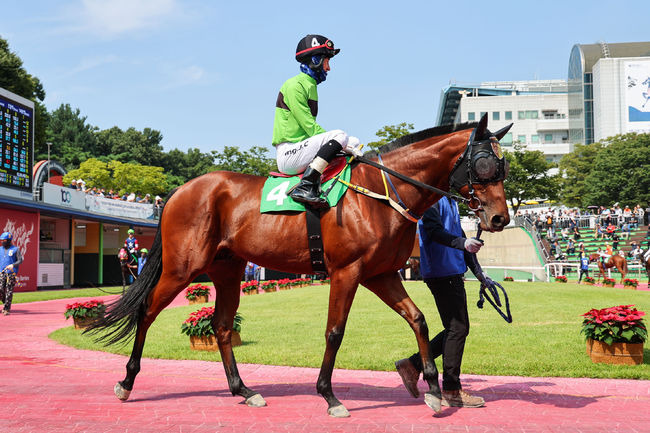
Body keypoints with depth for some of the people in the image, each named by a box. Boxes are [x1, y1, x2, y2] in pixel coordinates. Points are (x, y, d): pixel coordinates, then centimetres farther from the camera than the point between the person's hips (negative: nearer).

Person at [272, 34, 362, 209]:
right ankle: (305, 186, -31)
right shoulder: (294, 85, -9)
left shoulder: (310, 86, 20)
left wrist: (348, 146, 8)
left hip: (302, 147, 9)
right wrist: (340, 144, -18)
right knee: (339, 135, -26)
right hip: (288, 153, -9)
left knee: (355, 142, 6)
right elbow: (310, 127, -16)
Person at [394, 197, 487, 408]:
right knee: (457, 329, -6)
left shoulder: (450, 200, 21)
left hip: (454, 274, 10)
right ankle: (451, 391, 2)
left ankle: (413, 365, 17)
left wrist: (479, 273, 23)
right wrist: (463, 243, -40)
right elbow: (435, 231, -23)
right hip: (441, 273, -10)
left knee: (457, 329, 11)